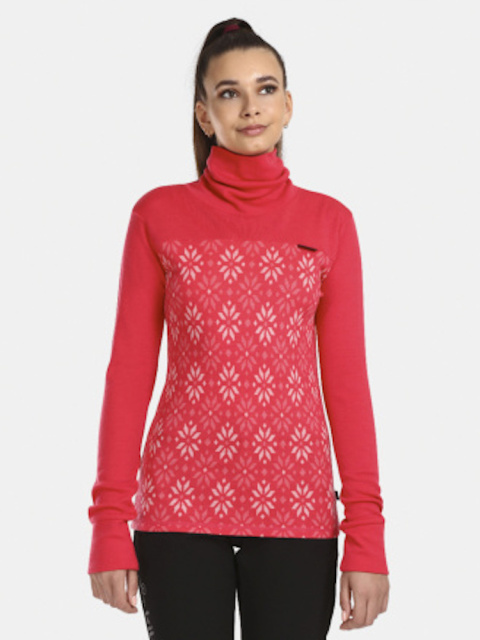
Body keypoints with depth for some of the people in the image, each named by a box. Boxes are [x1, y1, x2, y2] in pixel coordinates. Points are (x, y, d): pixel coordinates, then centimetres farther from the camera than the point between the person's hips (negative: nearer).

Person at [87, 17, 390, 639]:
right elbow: (129, 370, 2)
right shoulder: (159, 214, 3)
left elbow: (346, 377, 3)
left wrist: (367, 535, -3)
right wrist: (109, 524, -3)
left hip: (296, 503, 1)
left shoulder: (328, 221, 6)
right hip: (180, 498, -1)